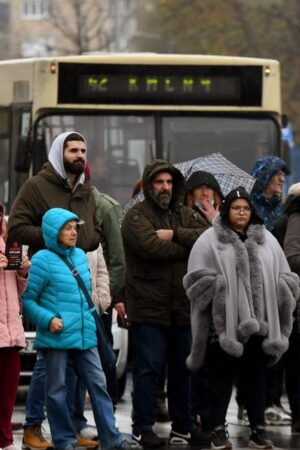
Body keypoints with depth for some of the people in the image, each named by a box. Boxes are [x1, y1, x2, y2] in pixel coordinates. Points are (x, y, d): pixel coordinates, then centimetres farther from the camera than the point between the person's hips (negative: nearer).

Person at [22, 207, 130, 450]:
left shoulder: (80, 255, 12)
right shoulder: (43, 260, -8)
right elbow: (27, 299, -9)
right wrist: (48, 319, -19)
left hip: (84, 336, 6)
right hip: (56, 337, -6)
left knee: (98, 383, 3)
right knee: (57, 388, 3)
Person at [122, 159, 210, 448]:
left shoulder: (185, 215, 13)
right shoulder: (137, 216, -5)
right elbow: (151, 247, -22)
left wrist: (174, 235, -16)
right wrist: (189, 245, -11)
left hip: (183, 306, 6)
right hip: (148, 307, -6)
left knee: (182, 368, 13)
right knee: (148, 368, -5)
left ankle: (183, 427, 23)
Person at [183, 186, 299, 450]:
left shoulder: (267, 240, 13)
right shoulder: (210, 241, 0)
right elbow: (200, 279, -6)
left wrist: (268, 291, -4)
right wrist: (223, 288, -15)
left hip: (259, 322, 4)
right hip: (224, 323, -4)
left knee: (256, 376, 9)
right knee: (222, 376, 2)